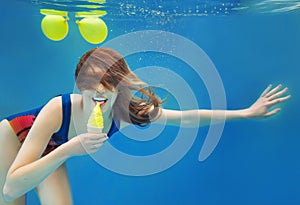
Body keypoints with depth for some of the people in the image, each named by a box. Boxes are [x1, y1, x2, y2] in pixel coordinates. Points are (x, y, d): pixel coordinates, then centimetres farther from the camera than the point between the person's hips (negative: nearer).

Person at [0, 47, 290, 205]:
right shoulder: (57, 110, -43)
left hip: (51, 150, 3)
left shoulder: (124, 112, -32)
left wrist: (247, 112, -25)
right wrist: (67, 151, -55)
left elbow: (188, 117, -27)